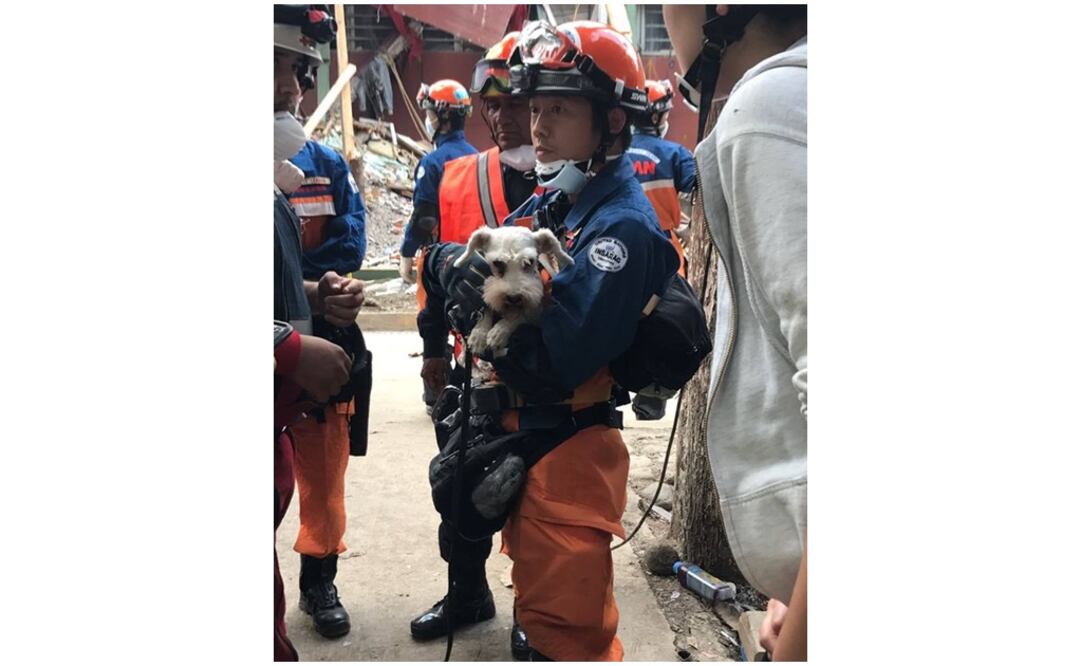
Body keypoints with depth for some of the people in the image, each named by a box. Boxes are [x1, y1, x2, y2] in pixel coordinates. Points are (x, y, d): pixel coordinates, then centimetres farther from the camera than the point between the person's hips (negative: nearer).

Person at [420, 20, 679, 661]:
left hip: (568, 450, -8)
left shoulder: (623, 226, -21)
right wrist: (449, 262, -17)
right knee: (539, 593, 28)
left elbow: (552, 362, -28)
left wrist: (482, 302, -23)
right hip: (516, 427, 8)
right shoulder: (554, 198, 6)